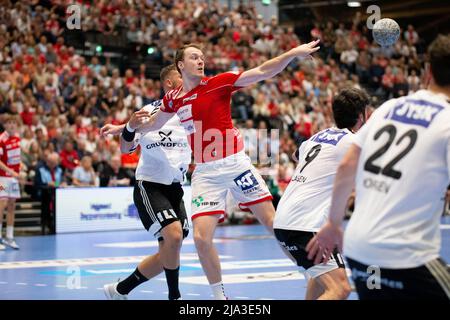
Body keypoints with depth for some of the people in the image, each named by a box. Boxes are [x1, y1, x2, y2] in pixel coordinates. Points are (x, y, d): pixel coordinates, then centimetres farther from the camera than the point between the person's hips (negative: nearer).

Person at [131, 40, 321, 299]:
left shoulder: (219, 83, -3)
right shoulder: (174, 98, 9)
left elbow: (262, 72, -10)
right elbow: (153, 124, 28)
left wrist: (293, 53, -19)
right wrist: (132, 125, 12)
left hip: (235, 163, -3)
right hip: (205, 172, 3)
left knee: (273, 223, -5)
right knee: (201, 237, -9)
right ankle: (220, 295, 9)